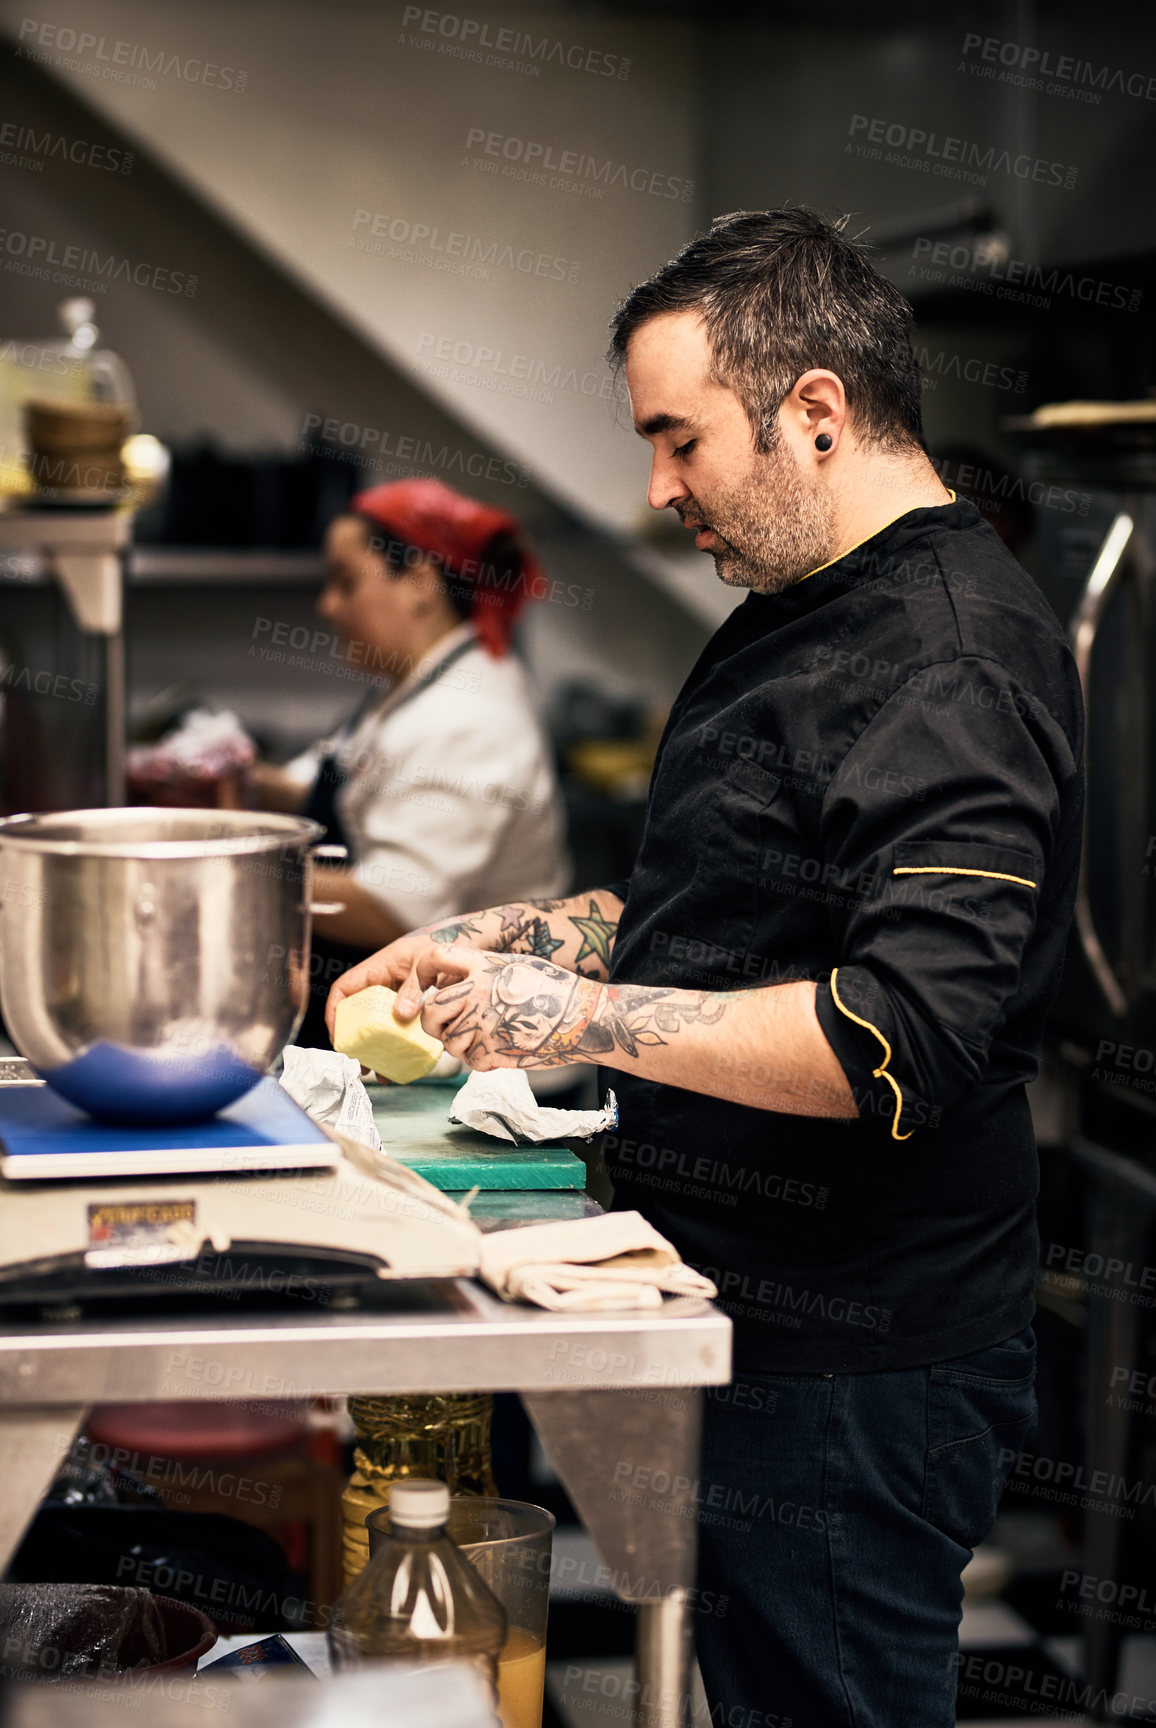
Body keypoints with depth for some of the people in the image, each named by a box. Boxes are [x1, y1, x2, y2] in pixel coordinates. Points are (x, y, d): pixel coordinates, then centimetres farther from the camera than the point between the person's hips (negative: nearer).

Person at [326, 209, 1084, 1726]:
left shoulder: (952, 664, -20)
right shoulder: (797, 615, 13)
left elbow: (902, 1039, -29)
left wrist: (585, 1017, -24)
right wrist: (504, 945, 10)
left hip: (855, 1375, -10)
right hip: (740, 1320, 10)